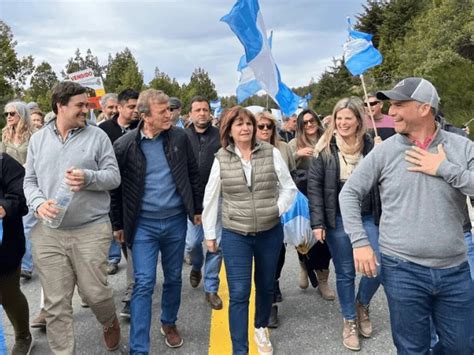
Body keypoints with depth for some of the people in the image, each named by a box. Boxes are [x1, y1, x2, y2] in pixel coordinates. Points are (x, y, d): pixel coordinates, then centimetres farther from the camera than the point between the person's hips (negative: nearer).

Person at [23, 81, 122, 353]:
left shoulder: (97, 136, 1)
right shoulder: (38, 139, 10)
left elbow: (114, 176, -2)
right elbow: (30, 181, 12)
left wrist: (88, 177, -21)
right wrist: (39, 203, -9)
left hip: (92, 230, -2)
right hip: (48, 232, 3)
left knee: (94, 292, 4)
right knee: (56, 303, 6)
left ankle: (110, 322, 38)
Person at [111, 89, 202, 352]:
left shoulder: (179, 137, -2)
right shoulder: (124, 145, -9)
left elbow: (193, 174, 7)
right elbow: (115, 187, 0)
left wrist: (197, 209, 9)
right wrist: (118, 225, 4)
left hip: (176, 220, 3)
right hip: (143, 224, -2)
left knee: (173, 278, 16)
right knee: (144, 283, -4)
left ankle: (169, 323, 41)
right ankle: (138, 349, 5)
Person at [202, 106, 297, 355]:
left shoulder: (271, 153, -4)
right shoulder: (221, 159, -3)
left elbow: (289, 188, 2)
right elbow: (210, 198, 4)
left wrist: (277, 209, -12)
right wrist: (209, 233, 6)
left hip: (270, 233, 2)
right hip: (235, 235, -1)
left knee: (265, 286, 19)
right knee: (239, 293, -4)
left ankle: (261, 329, 45)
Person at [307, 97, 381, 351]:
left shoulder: (370, 146, 1)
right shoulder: (326, 148, -4)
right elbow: (314, 185, -6)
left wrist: (383, 217, 1)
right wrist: (317, 222, -12)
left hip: (367, 217, 2)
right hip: (337, 219, -2)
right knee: (345, 273, 7)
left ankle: (362, 304, 28)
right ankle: (349, 321, 28)